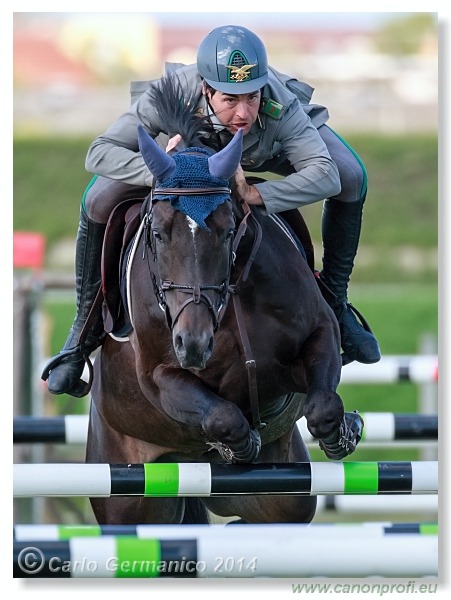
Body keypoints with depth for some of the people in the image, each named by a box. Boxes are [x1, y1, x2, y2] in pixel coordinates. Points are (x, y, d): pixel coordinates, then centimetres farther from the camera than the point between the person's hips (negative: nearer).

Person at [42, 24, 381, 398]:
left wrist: (255, 195, -58)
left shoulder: (280, 109, -45)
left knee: (351, 178, -20)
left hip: (268, 147, 1)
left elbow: (325, 175, -50)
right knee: (98, 204, -18)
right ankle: (87, 324, 6)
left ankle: (334, 301, 3)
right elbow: (99, 153, -42)